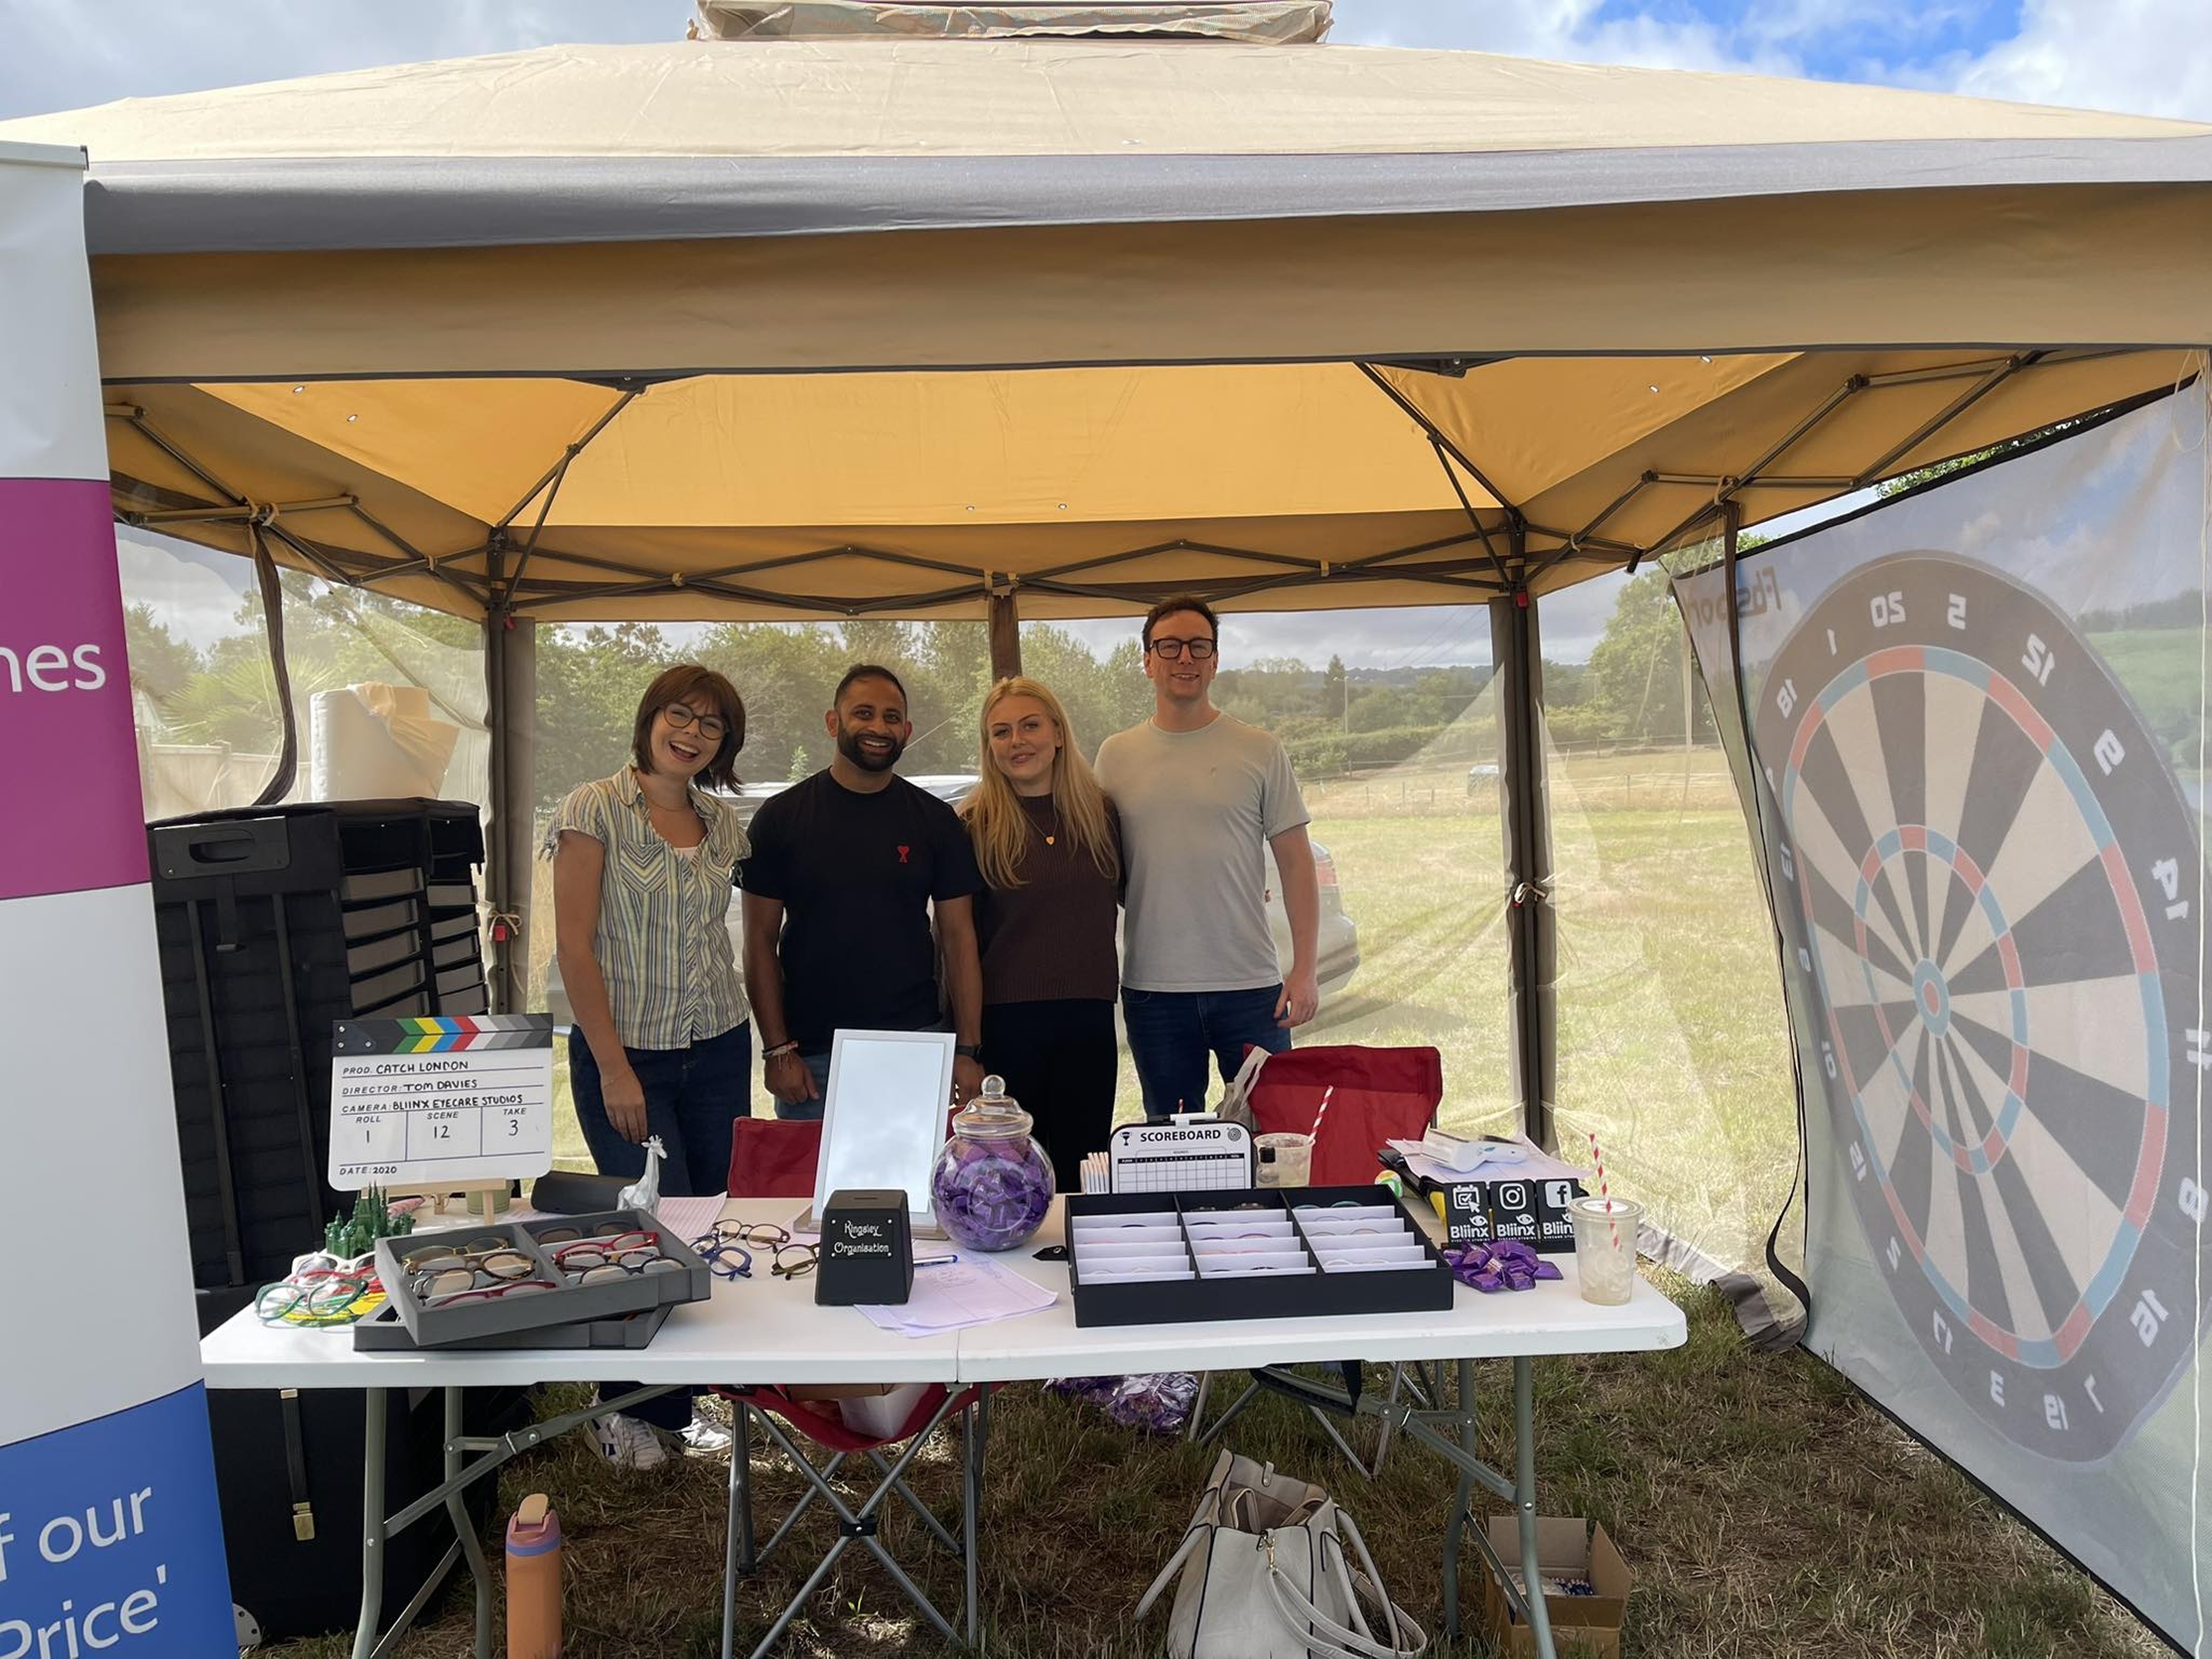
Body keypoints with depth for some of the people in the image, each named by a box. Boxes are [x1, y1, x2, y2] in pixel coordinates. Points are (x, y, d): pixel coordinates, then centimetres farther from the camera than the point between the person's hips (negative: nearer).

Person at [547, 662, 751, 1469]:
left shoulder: (723, 825, 9)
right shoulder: (594, 810, -7)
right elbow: (573, 943, -10)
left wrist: (763, 1044, 8)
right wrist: (613, 1067, -13)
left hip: (718, 1049, 5)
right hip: (625, 1052, -5)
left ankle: (679, 1399, 25)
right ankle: (627, 1408, 21)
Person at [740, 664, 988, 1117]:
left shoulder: (935, 820, 3)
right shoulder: (781, 817, 1)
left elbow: (959, 936, 3)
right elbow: (761, 943, 1)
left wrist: (968, 1050, -3)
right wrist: (777, 1050, -6)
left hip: (916, 1047, 1)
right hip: (812, 1054, 0)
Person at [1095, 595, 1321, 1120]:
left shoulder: (1259, 750, 1)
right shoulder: (1116, 756, 5)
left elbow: (1296, 863, 2)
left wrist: (1304, 969, -5)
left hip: (1251, 984, -1)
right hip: (1151, 991, 2)